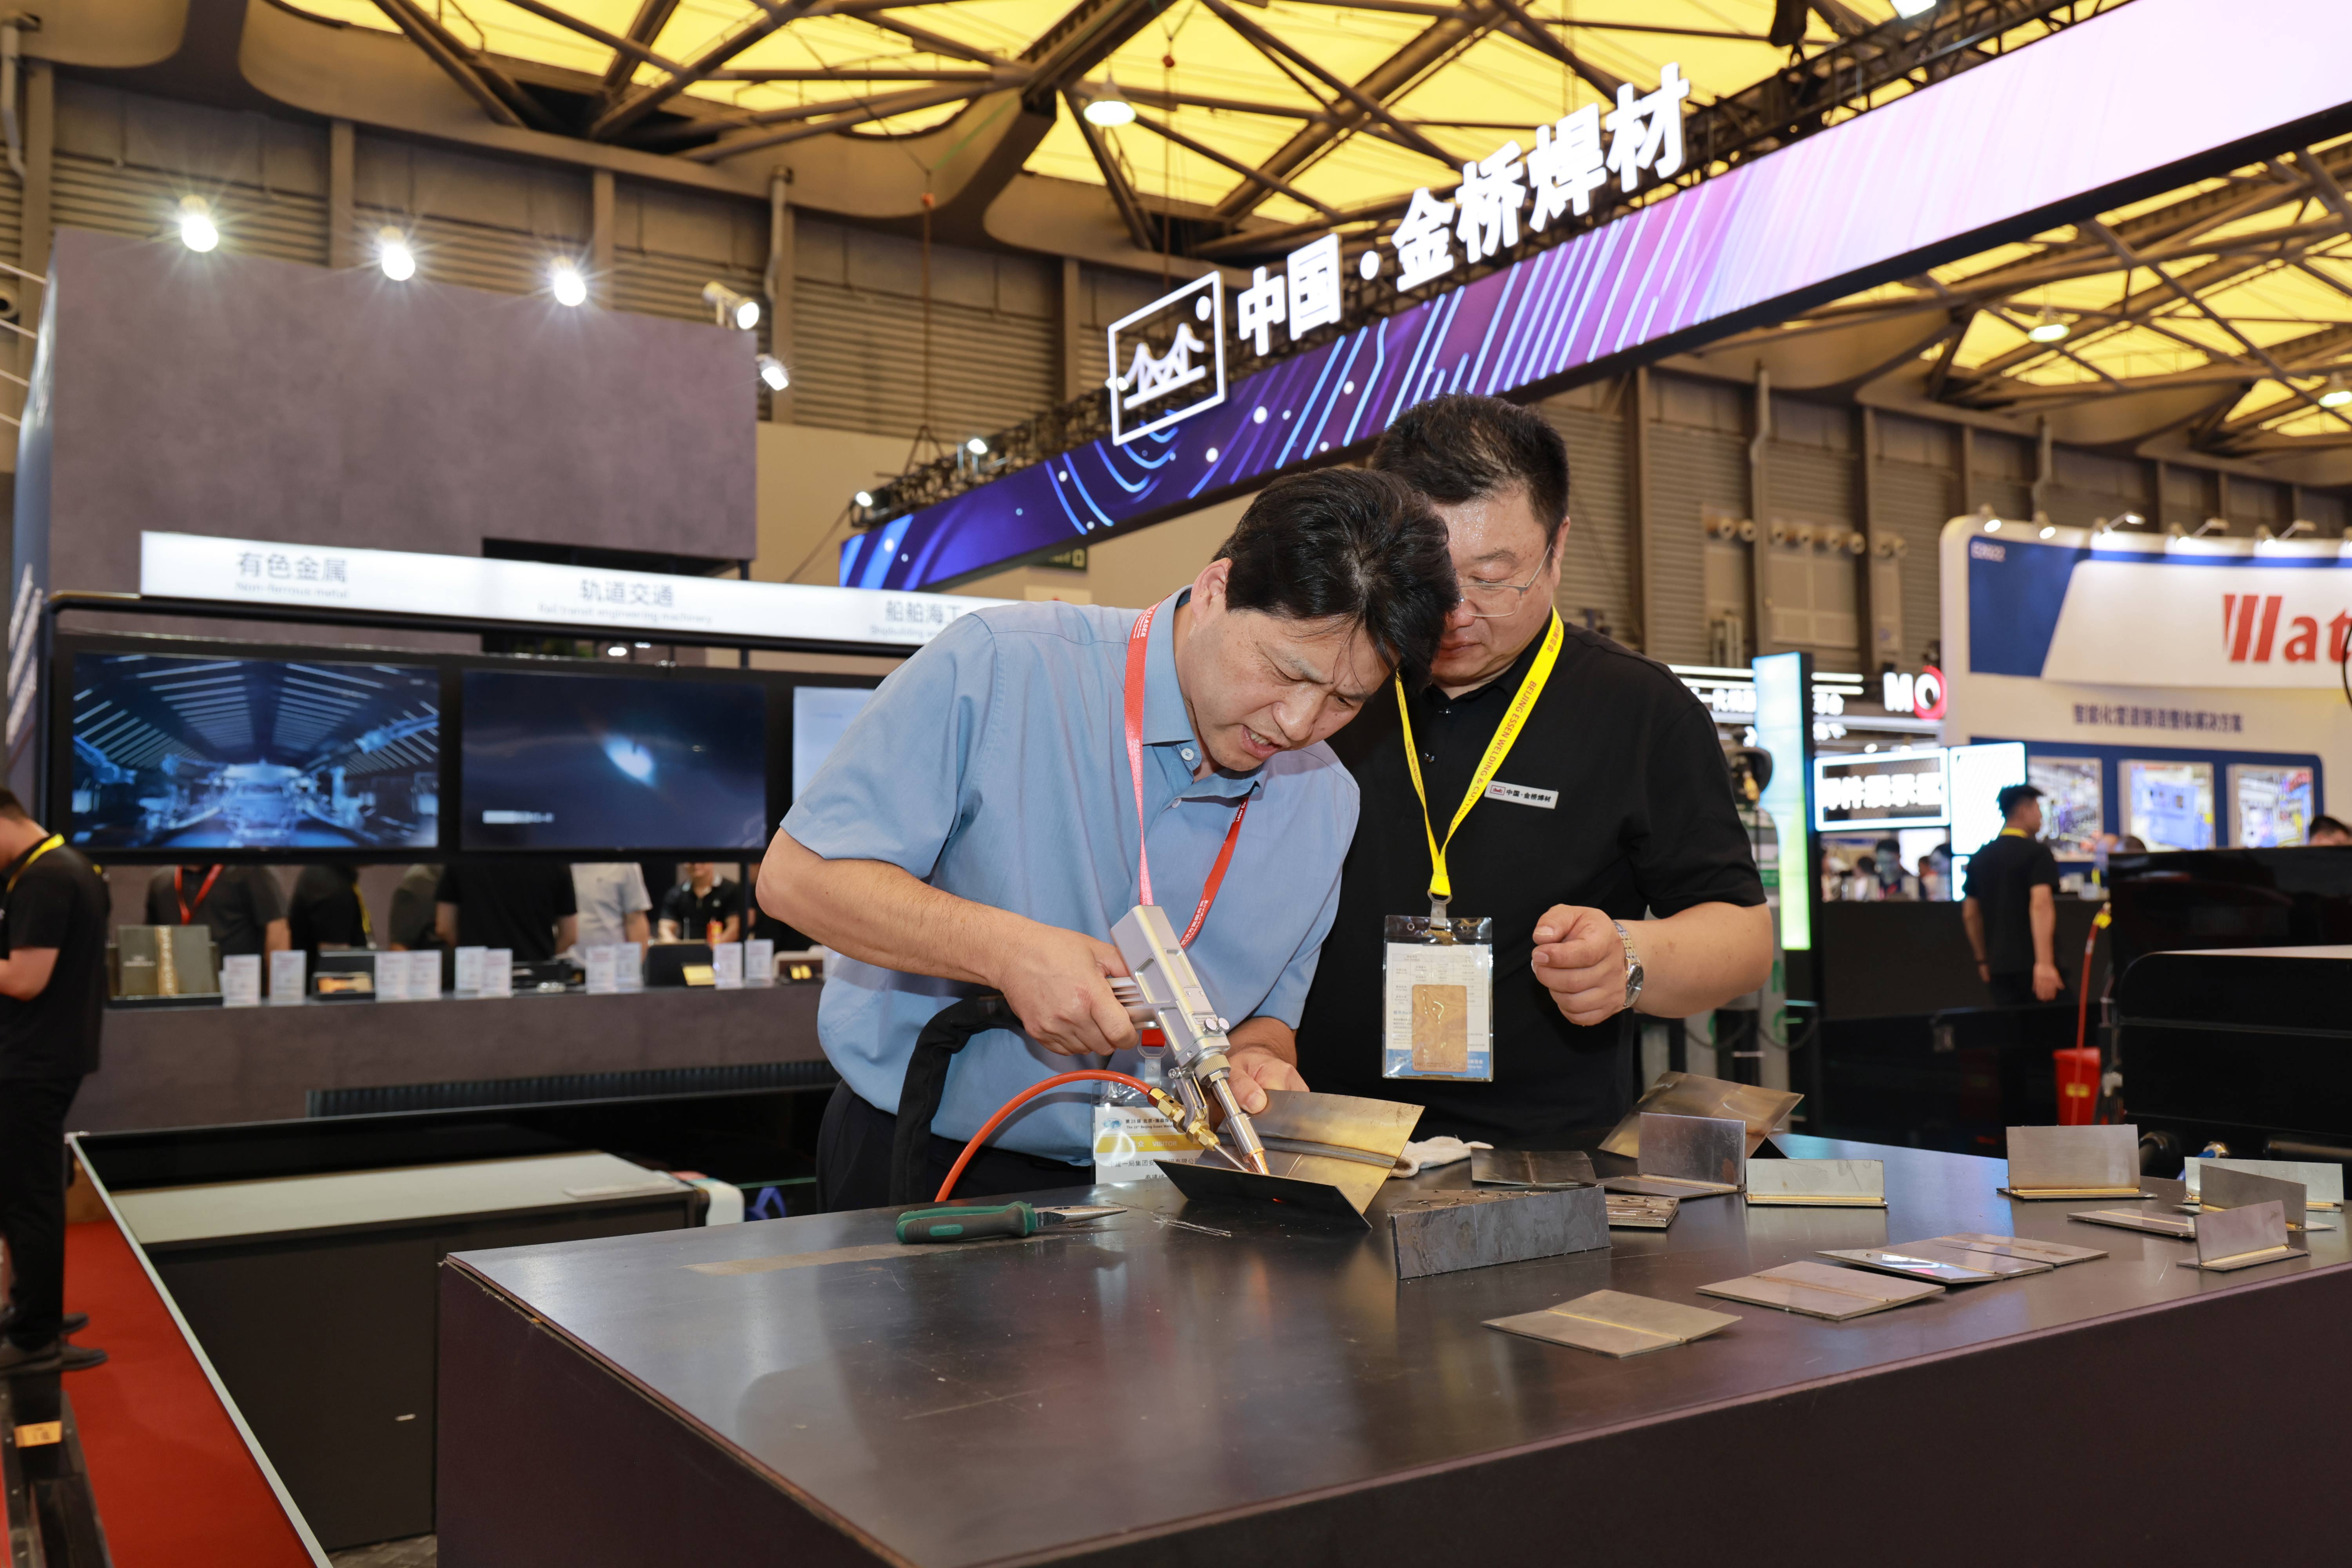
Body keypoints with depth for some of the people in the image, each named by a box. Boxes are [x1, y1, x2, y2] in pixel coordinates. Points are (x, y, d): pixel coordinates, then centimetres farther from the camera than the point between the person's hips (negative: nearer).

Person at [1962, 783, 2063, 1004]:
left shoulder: (1980, 857, 12)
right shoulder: (2037, 852, -7)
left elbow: (1970, 914, 17)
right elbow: (2040, 905, -21)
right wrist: (2045, 963, -28)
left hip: (1998, 965, 6)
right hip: (2033, 964, -6)